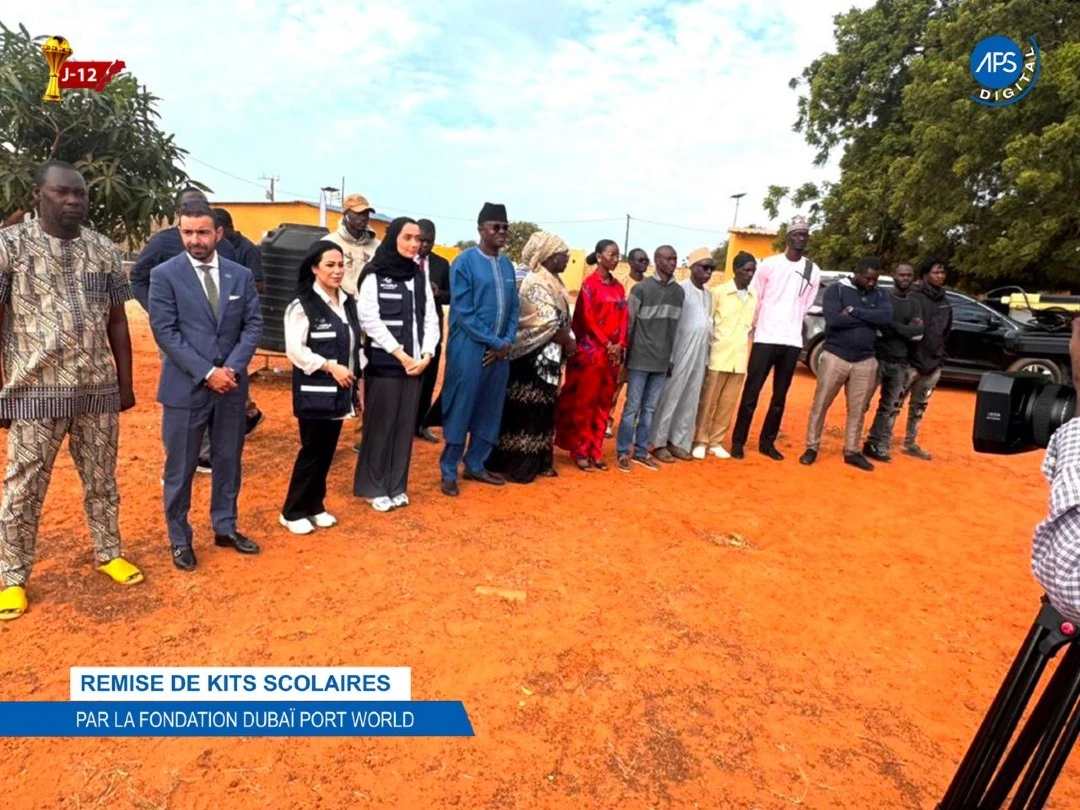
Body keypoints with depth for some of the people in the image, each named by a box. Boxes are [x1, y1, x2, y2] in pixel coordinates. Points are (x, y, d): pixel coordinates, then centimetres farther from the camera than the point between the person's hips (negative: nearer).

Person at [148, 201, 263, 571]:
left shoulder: (241, 275, 5)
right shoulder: (164, 275, -5)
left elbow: (253, 324, 2)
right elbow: (165, 331, -10)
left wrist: (232, 367, -12)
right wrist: (207, 372, -17)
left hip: (232, 385, 3)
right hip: (185, 387, -3)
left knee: (228, 461, 14)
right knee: (180, 468, 8)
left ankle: (225, 528, 30)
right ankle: (179, 539, 24)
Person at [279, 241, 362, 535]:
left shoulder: (348, 303, 10)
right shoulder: (302, 305, -10)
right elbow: (295, 350, -16)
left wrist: (359, 380, 12)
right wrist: (330, 366, -20)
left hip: (340, 390, 6)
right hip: (314, 391, -6)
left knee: (327, 451, 12)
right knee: (312, 451, 0)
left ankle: (315, 506, 26)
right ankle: (293, 512, 16)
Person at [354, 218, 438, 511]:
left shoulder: (420, 276, 13)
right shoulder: (374, 275, -3)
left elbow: (430, 319, 9)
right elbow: (370, 320, -10)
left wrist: (426, 355, -5)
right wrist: (400, 354, -13)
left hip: (416, 363, 5)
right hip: (384, 362, -5)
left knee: (405, 426, 8)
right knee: (380, 425, 2)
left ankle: (397, 486, 19)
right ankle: (374, 487, 15)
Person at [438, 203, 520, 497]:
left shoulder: (507, 264, 10)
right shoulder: (465, 262, -8)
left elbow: (514, 307, 11)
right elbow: (463, 312, -13)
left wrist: (508, 341, -4)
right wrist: (494, 342, -13)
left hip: (499, 350, 6)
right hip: (470, 349, -6)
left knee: (491, 411, 12)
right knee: (460, 411, 0)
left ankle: (475, 465, 26)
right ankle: (449, 471, 14)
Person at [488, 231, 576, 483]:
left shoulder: (552, 282, 14)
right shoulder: (537, 283, -16)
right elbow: (549, 322, -21)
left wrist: (567, 343, 2)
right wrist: (569, 342, -8)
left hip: (547, 355, 10)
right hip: (534, 356, -10)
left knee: (542, 410, 13)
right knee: (527, 411, -2)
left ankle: (538, 461, 23)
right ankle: (519, 466, 7)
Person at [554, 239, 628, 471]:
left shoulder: (618, 287, 14)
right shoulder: (590, 283, -5)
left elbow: (624, 318, 9)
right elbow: (587, 318, -11)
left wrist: (620, 346, -5)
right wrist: (607, 344, -13)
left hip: (614, 352, 6)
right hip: (591, 350, -6)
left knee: (603, 402, 8)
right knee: (584, 402, 0)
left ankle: (595, 450, 16)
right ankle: (579, 451, 8)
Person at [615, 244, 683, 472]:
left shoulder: (679, 292, 9)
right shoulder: (641, 289, -4)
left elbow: (676, 329, 12)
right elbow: (628, 324, -3)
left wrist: (670, 358, 13)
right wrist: (624, 355, -3)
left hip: (662, 361, 4)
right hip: (640, 360, -4)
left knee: (650, 409, 9)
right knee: (632, 407, 0)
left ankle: (641, 451, 18)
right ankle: (622, 452, 10)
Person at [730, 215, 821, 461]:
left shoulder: (813, 271, 7)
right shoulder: (769, 264, -2)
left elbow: (805, 306, 13)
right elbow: (755, 300, 3)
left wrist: (791, 328, 10)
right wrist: (755, 328, 7)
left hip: (792, 342, 3)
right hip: (765, 339, -3)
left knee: (780, 397, 9)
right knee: (751, 393, -1)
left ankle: (767, 442, 20)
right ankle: (738, 441, 9)